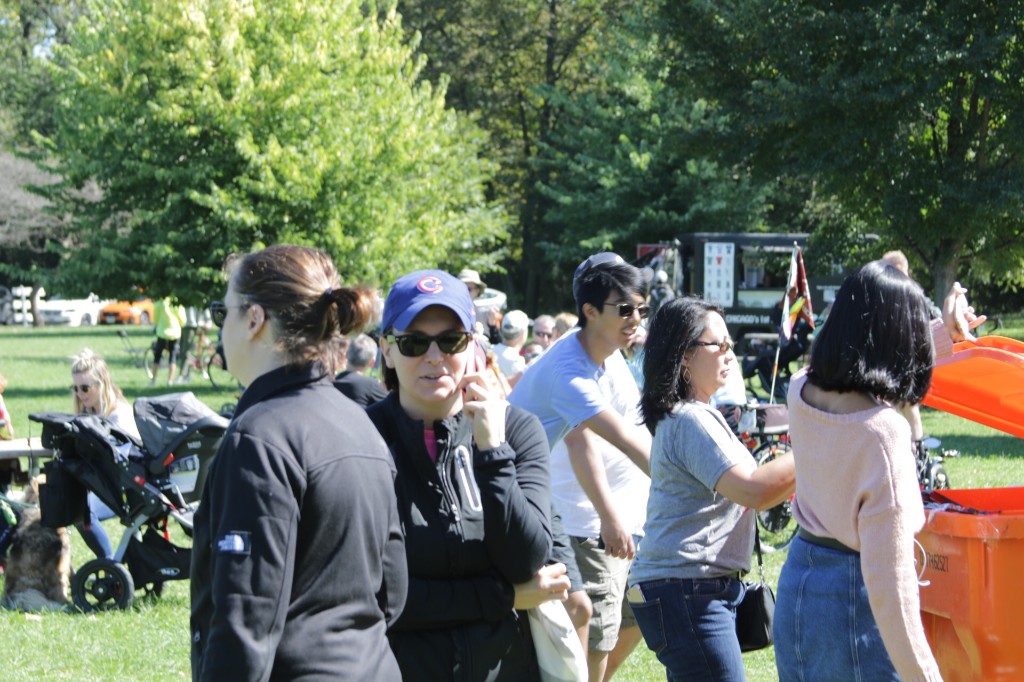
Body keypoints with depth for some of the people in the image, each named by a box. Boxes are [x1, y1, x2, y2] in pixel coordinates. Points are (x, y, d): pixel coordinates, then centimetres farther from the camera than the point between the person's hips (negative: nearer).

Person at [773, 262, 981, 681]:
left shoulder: (802, 392, -3)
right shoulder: (883, 433, -24)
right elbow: (888, 573, -26)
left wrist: (942, 332, 32)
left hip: (797, 587, 8)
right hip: (855, 602, -8)